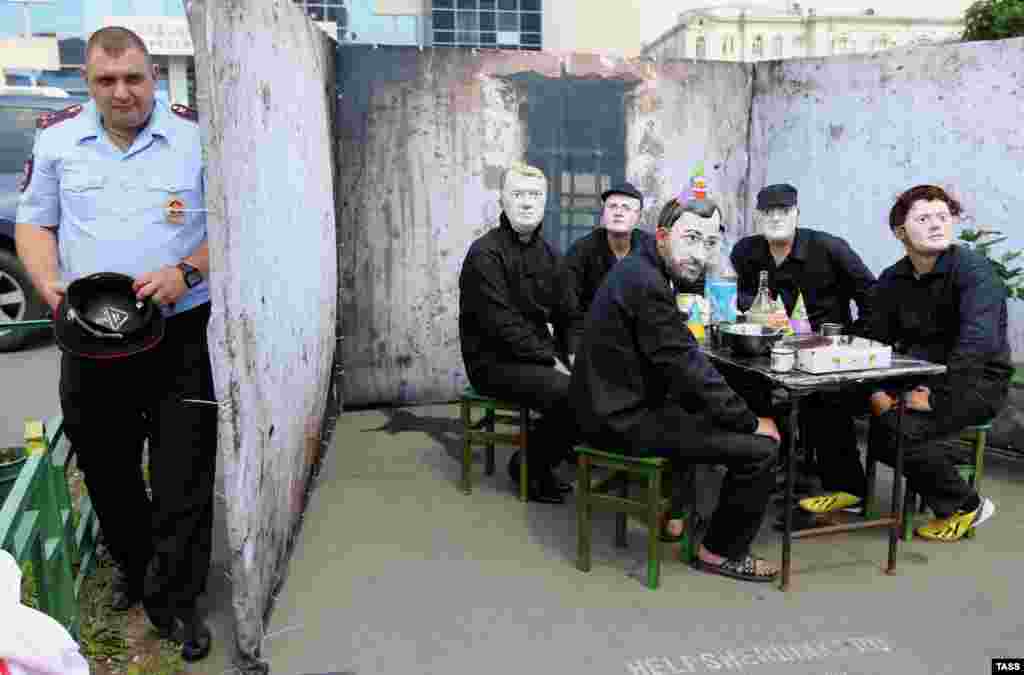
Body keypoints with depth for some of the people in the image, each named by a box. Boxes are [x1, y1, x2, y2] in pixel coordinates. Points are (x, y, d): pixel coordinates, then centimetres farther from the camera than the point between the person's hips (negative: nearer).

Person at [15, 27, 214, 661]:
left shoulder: (197, 135, -3)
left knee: (183, 475, 1)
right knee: (105, 467, 16)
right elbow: (35, 222, 12)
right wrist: (48, 284, -7)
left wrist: (186, 272, -18)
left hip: (182, 333, -3)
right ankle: (133, 567, 40)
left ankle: (173, 599, 17)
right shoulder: (57, 138, 7)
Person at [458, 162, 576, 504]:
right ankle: (529, 463, -2)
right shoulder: (485, 253, -12)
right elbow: (503, 324, -20)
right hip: (495, 361, -7)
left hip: (539, 354, 7)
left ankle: (563, 445, 12)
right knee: (572, 395, -26)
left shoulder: (549, 255, 12)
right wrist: (552, 361, -20)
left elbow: (565, 314, 13)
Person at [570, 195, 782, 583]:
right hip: (623, 421, -11)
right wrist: (752, 423, -10)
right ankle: (720, 552, 11)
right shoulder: (646, 283, -22)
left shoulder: (640, 271, 10)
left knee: (703, 415, 34)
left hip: (615, 405, 11)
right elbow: (688, 369, -22)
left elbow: (680, 356, 14)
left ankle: (671, 512, 40)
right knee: (760, 448, -8)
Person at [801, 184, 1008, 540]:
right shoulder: (892, 279, 4)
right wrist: (877, 391, -16)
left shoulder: (973, 269, -18)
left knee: (891, 432, -28)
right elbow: (875, 340, 1)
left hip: (976, 380, -6)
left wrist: (934, 397, -29)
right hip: (915, 373, 7)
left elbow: (978, 342, -30)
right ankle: (849, 486, 9)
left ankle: (965, 506, -2)